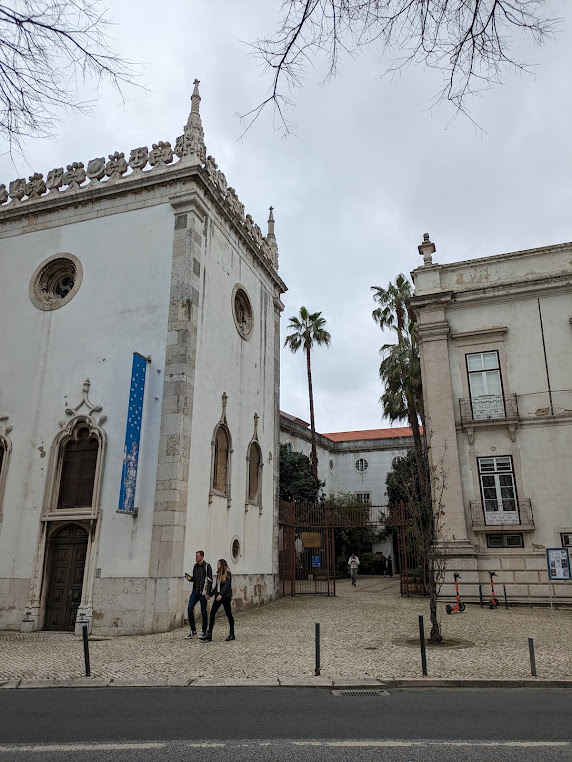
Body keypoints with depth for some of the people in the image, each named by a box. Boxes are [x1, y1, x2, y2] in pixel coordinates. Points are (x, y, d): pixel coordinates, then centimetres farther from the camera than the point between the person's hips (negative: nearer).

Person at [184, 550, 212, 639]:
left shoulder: (207, 566, -8)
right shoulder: (195, 566, 12)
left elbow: (209, 581, -11)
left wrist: (207, 593, -16)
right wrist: (190, 578, -1)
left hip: (203, 592, -6)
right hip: (195, 591, 6)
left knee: (203, 612, 1)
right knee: (190, 609, -4)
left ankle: (204, 632, 13)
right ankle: (193, 630, 6)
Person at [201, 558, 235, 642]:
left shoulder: (227, 573, -10)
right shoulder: (219, 573, 13)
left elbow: (226, 585, -20)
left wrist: (221, 594, -30)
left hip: (225, 597, -7)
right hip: (218, 596, 7)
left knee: (228, 614, 2)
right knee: (212, 613, -2)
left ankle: (232, 634, 14)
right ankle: (209, 634, -1)